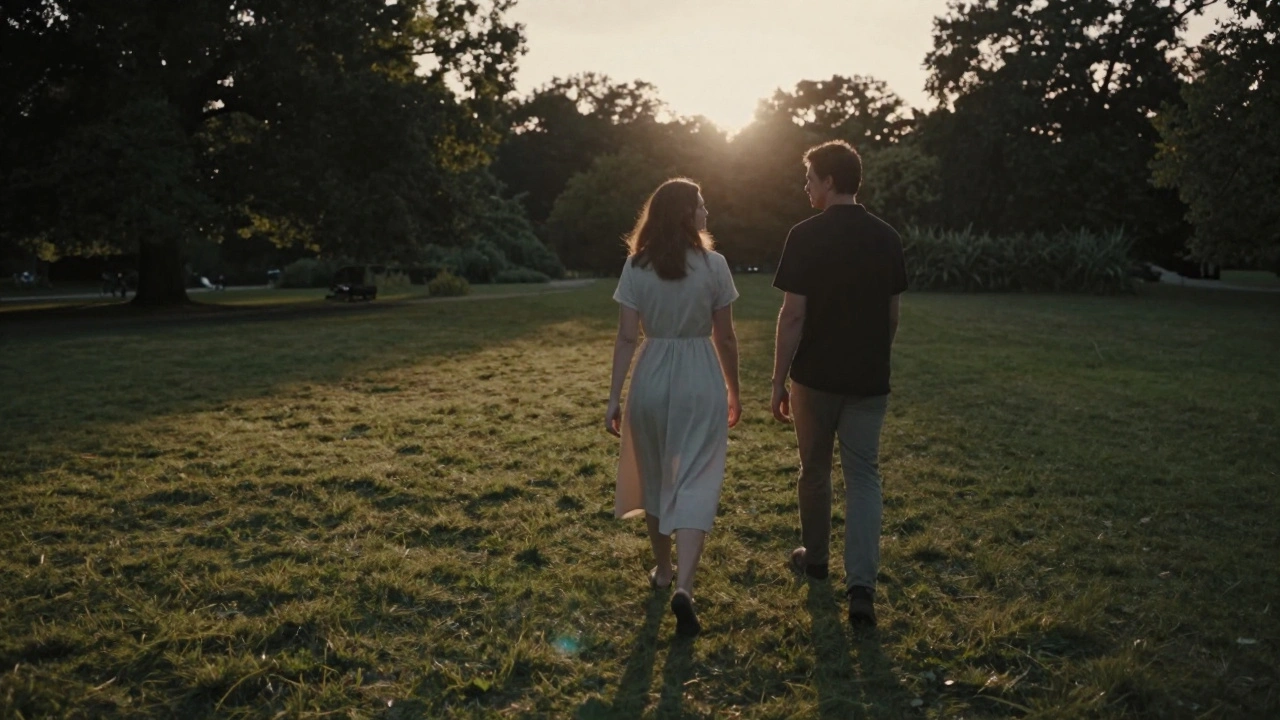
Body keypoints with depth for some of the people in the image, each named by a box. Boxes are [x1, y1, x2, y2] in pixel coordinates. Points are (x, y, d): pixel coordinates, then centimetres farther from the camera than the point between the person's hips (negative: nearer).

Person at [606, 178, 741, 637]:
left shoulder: (636, 266, -2)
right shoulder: (713, 265, -5)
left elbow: (626, 338, -4)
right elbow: (725, 338, 0)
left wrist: (613, 397, 1)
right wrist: (734, 391, 11)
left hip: (651, 378, 2)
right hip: (701, 380, -2)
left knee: (654, 477, 19)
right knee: (695, 483, -1)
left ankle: (662, 570, 33)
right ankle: (684, 586, -14)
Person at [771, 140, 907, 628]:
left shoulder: (806, 236, -11)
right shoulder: (888, 238, 3)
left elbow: (793, 316, -14)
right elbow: (892, 316, 8)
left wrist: (778, 381, -7)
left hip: (815, 376, -3)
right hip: (869, 380, 3)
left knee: (815, 468, 16)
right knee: (863, 476, 7)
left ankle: (814, 558, 33)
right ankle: (861, 587, -2)